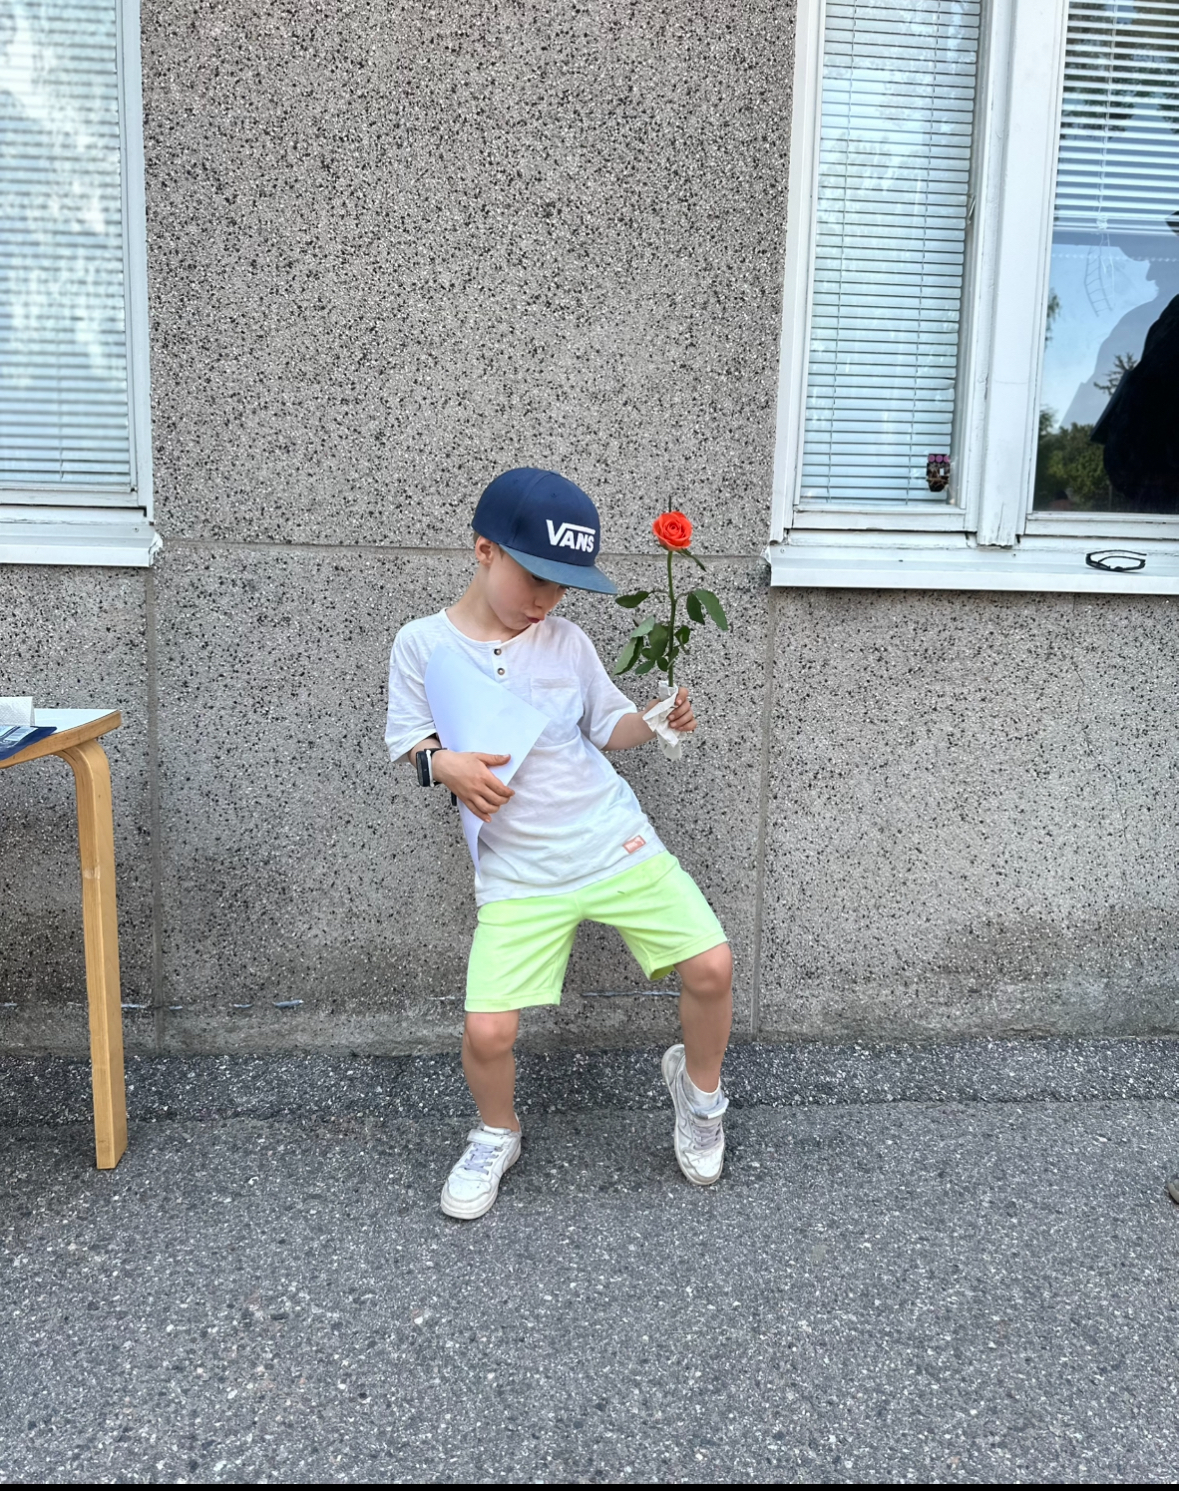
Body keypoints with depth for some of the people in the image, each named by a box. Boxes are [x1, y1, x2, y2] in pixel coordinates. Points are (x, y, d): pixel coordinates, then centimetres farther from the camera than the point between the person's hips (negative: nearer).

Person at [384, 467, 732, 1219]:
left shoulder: (568, 642, 2)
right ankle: (497, 1137, 26)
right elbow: (409, 740, 4)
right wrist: (443, 762, -18)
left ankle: (698, 1086, 24)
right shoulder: (422, 642, -2)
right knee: (487, 1032, -10)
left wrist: (654, 722, -9)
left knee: (711, 965, -10)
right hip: (519, 873, -1)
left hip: (616, 841, 2)